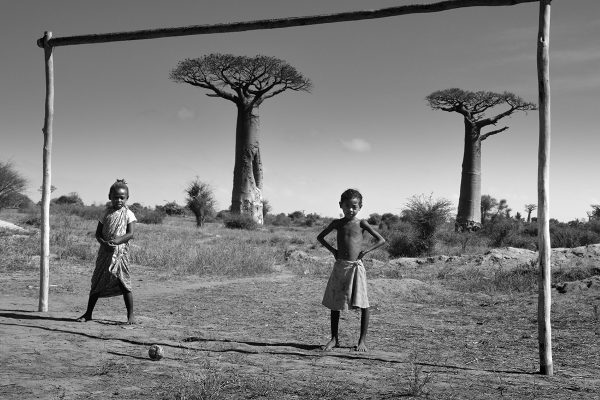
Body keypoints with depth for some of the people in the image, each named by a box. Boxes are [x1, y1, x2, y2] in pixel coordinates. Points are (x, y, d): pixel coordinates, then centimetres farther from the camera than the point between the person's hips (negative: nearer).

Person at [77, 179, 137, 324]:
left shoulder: (128, 214, 0)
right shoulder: (106, 213, 9)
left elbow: (130, 234, -9)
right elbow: (98, 233, 7)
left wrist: (116, 241, -24)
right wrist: (104, 243, -14)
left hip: (120, 252, -3)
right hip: (105, 252, 3)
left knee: (124, 284, -5)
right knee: (97, 283, 7)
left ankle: (131, 315, 4)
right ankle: (88, 313, 17)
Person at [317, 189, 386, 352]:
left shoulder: (361, 224, 1)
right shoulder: (337, 223, 8)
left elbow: (381, 240, 1)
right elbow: (320, 237, 20)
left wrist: (365, 250, -7)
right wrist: (332, 250, 7)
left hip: (356, 266, -2)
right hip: (340, 266, 3)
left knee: (363, 304, -4)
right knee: (335, 303, 6)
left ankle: (363, 340, 7)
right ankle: (334, 339, 17)